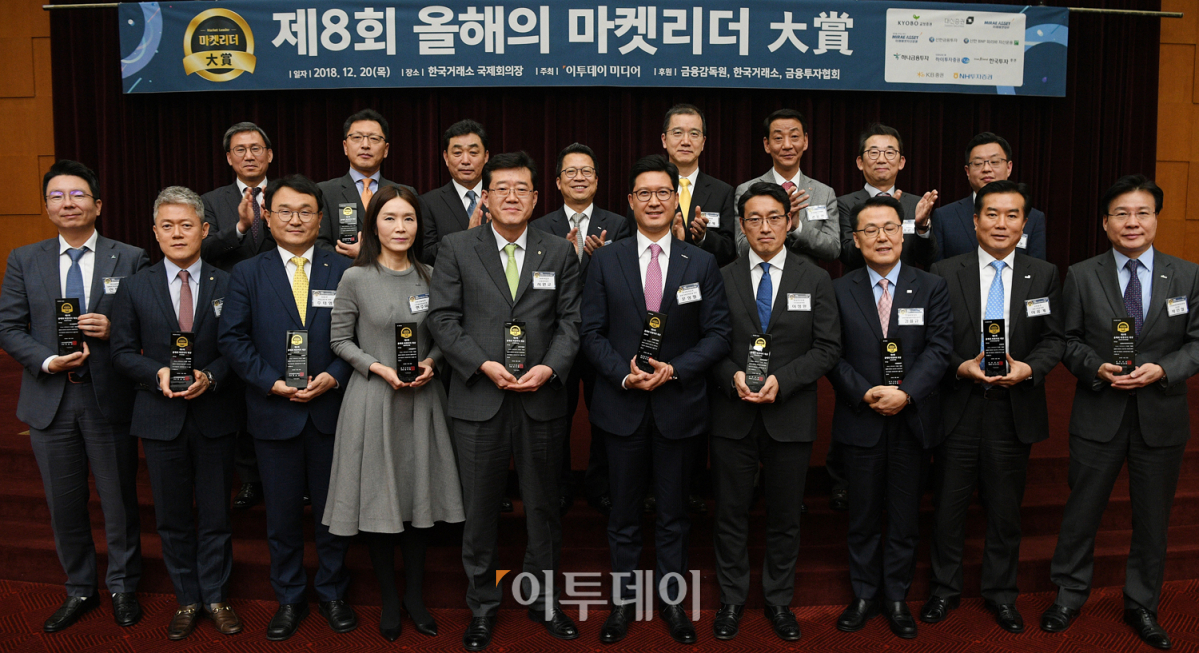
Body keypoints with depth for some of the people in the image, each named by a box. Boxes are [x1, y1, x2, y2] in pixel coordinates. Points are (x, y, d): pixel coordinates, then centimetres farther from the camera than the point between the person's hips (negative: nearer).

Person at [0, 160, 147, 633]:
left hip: (109, 398, -2)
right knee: (64, 503, 13)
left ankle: (123, 588, 27)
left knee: (119, 499, 9)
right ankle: (79, 590, 30)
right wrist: (48, 360, -14)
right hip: (50, 399, 2)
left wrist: (113, 329, -19)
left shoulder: (130, 259, -1)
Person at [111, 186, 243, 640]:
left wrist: (210, 377, -18)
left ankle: (215, 597, 26)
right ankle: (187, 599, 28)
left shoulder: (227, 285, 0)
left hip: (215, 417, -1)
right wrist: (157, 374, -15)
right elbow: (123, 352, 3)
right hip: (161, 417, 1)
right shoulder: (135, 287, 3)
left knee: (216, 513, 10)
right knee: (172, 516, 12)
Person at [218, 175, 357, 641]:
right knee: (282, 513, 11)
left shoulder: (345, 271, 1)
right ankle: (289, 598, 28)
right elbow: (232, 339, -2)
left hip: (331, 410, 0)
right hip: (274, 411, 0)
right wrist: (272, 383, -13)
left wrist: (333, 377, -15)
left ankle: (332, 593, 29)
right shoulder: (247, 274, 3)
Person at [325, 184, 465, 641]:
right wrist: (380, 368, -13)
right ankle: (388, 601, 22)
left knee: (421, 497, 8)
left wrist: (430, 363, -8)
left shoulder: (430, 277, 3)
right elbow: (340, 340, 0)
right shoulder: (355, 279, -5)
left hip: (422, 398, 3)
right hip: (373, 398, -2)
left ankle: (414, 596, 24)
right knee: (380, 500, 5)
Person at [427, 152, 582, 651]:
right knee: (480, 510, 9)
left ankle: (543, 600, 29)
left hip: (542, 400, 1)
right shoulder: (456, 249, 2)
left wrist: (549, 368, -13)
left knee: (543, 507, 12)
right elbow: (442, 318, -3)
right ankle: (482, 606, 26)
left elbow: (571, 322, 4)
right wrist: (484, 365, -15)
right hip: (478, 399, -1)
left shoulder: (560, 253, 6)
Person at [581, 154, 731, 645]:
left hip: (678, 405, 0)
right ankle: (622, 602, 24)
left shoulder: (702, 264, 2)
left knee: (674, 513, 11)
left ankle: (673, 601, 25)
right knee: (624, 513, 11)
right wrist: (623, 373, -14)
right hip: (622, 405, 0)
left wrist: (674, 370, -14)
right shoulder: (606, 261, 3)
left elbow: (718, 332, -1)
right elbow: (592, 332, 1)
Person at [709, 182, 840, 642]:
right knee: (731, 513, 9)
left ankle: (779, 601, 28)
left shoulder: (815, 281, 2)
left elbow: (828, 348, -3)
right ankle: (732, 600, 25)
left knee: (785, 517, 11)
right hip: (733, 416, 0)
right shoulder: (722, 280, 3)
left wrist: (781, 380, -15)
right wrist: (733, 376, -16)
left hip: (790, 417, 0)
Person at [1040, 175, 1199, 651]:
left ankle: (1142, 606, 32)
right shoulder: (1081, 276, -1)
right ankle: (1069, 595, 29)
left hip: (1161, 418, 1)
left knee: (1153, 519, 14)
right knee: (1082, 510, 10)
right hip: (1099, 416, -1)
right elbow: (1068, 339, 0)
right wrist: (1096, 368, -17)